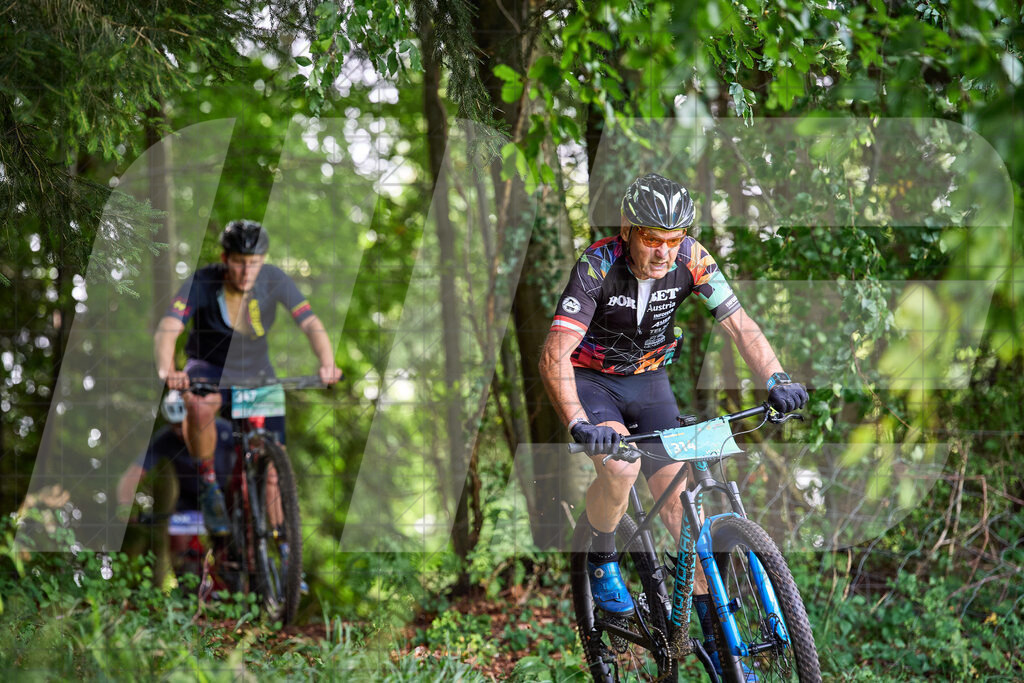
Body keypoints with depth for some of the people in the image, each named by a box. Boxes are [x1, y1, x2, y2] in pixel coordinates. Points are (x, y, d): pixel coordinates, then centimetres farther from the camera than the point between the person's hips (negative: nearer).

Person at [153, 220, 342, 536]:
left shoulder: (274, 280, -19)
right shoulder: (201, 283, -24)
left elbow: (311, 324, -27)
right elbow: (167, 331, -36)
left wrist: (327, 363, -47)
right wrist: (167, 370, -57)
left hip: (257, 371, 2)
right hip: (210, 368, -2)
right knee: (199, 406, -37)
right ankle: (208, 482, -14)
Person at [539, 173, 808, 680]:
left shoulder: (691, 260, -19)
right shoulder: (598, 265, -29)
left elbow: (740, 325, -16)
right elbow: (555, 354, -35)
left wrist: (776, 380, -34)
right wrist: (579, 424, -50)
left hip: (648, 381, 3)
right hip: (590, 378, -3)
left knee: (678, 491, -9)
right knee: (620, 466, -31)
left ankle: (710, 620, -1)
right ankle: (601, 560, -2)